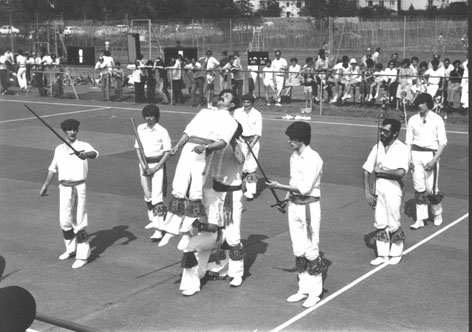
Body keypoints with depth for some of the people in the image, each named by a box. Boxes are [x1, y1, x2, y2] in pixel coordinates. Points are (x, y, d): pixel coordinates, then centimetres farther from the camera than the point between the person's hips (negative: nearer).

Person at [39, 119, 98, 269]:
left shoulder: (83, 146, -3)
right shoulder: (59, 149, 11)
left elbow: (94, 153, -25)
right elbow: (53, 168, 21)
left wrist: (85, 154, -47)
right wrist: (45, 186, 20)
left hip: (79, 187, -4)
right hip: (64, 188, 4)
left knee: (79, 222, -3)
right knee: (65, 221, 10)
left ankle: (82, 255, 4)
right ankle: (71, 248, 31)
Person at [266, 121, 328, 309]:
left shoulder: (313, 159, -16)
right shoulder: (294, 156, 9)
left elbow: (305, 187, -21)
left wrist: (280, 187, -20)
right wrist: (287, 197, 8)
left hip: (309, 207, -8)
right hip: (294, 206, 8)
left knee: (311, 251, -1)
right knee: (298, 251, 12)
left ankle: (315, 293, 9)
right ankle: (303, 290, 22)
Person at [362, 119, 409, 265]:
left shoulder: (402, 149, -9)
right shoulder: (377, 147, 6)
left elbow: (400, 172, -22)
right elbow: (367, 170, 5)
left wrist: (381, 170, -12)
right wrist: (367, 191, -4)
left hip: (393, 188, -5)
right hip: (378, 187, 5)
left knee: (393, 224, 3)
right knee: (380, 224, 9)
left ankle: (396, 253, 21)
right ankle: (382, 254, 19)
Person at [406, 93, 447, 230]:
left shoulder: (437, 119, -4)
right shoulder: (413, 120, 5)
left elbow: (443, 142, -5)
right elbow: (409, 141, 10)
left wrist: (434, 160, -14)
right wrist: (409, 158, -3)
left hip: (430, 154, -3)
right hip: (416, 154, 3)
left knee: (431, 188, -3)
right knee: (419, 188, 4)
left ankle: (437, 213, 23)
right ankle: (420, 219, 10)